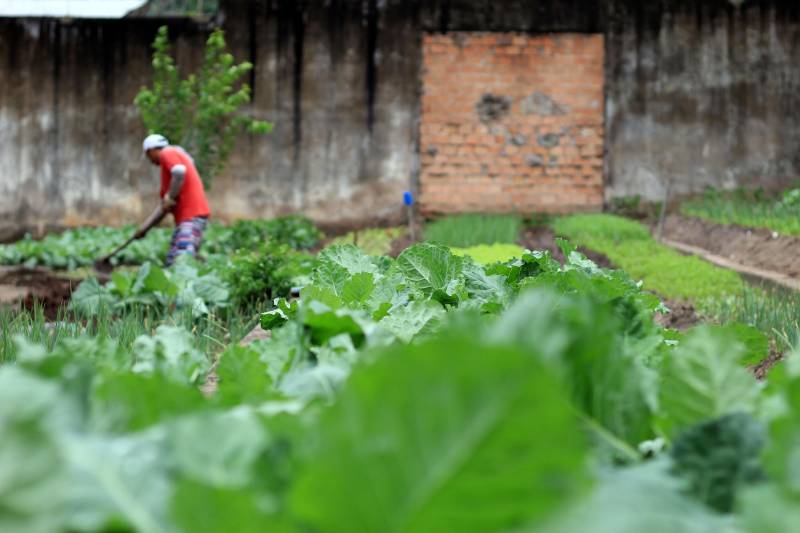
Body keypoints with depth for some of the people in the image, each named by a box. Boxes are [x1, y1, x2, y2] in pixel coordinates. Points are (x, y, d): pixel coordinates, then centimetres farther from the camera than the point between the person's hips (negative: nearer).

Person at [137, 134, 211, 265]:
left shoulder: (167, 153, 1)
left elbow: (179, 171, -24)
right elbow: (164, 206, 30)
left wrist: (170, 197, -14)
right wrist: (145, 227, 27)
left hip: (192, 216, -10)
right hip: (185, 216, 10)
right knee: (172, 261, 6)